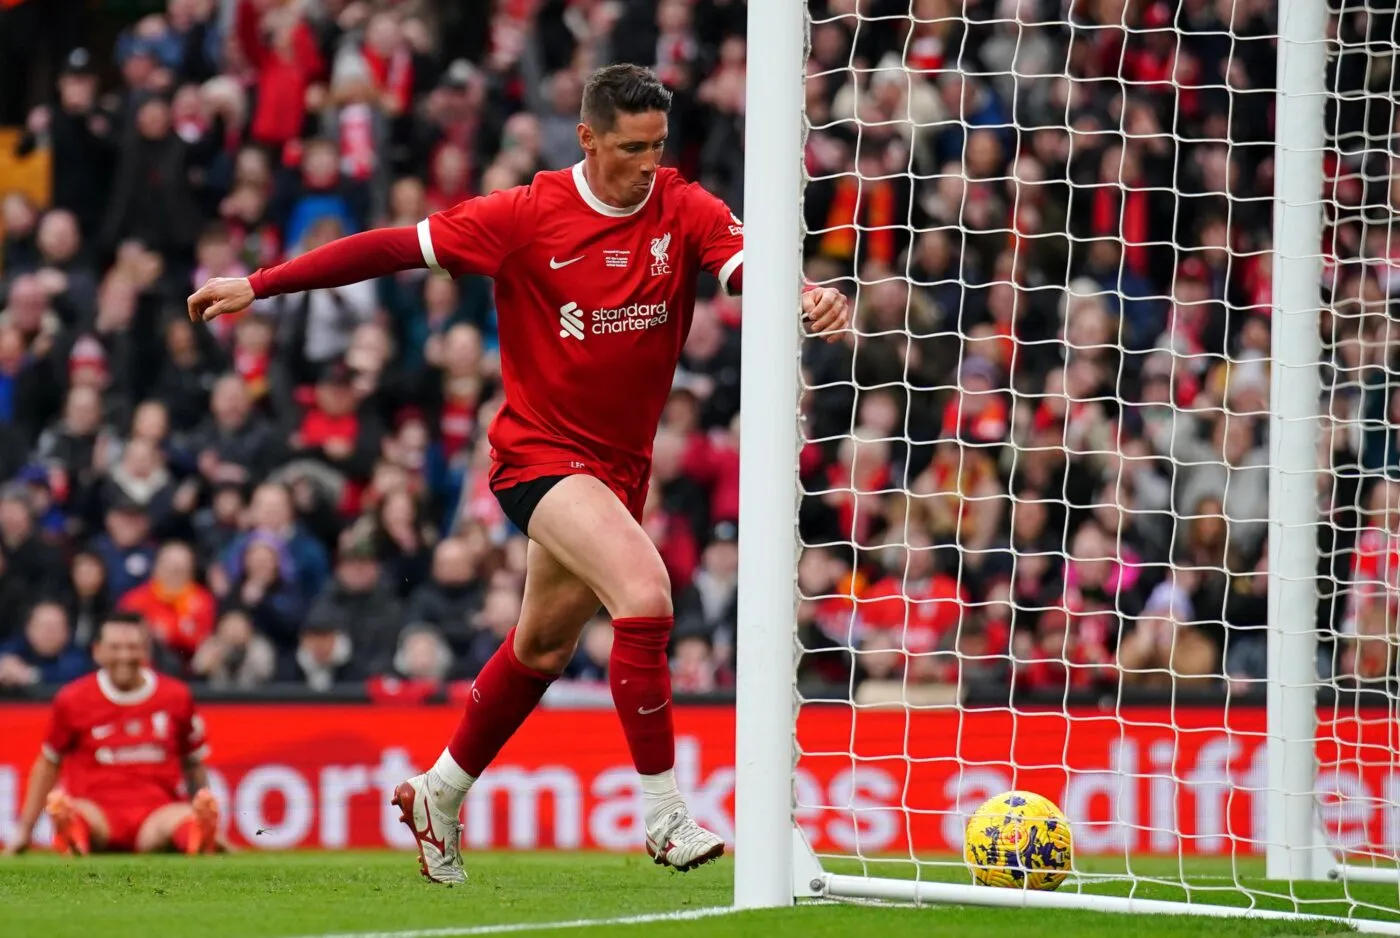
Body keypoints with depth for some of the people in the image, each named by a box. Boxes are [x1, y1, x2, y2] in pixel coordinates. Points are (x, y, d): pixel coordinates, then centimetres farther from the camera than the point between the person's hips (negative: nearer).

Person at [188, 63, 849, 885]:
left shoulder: (683, 211, -5)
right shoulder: (529, 216, -12)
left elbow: (745, 261, -23)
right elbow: (398, 247, -8)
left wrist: (805, 297, -47)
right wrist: (260, 285, -9)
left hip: (620, 465, 5)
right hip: (540, 449, -5)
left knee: (544, 646, 20)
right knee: (644, 590, -26)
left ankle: (440, 794, 42)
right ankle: (664, 813, -20)